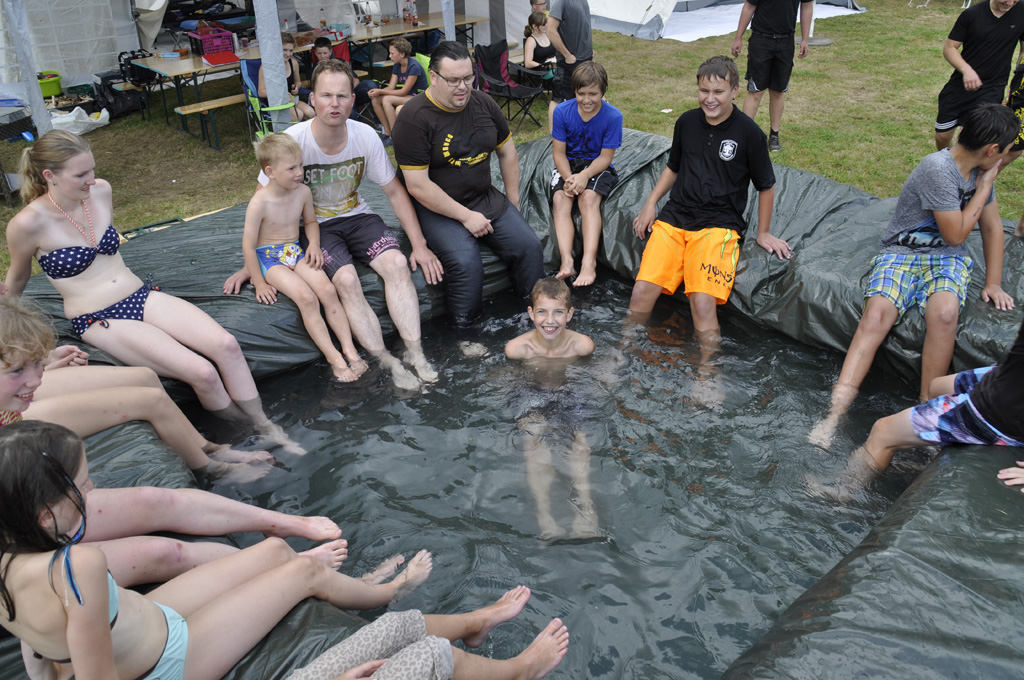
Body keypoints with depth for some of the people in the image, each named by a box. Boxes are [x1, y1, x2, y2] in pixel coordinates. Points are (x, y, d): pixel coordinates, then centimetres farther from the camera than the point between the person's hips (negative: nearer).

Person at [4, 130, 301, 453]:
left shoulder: (100, 191, 2)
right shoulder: (28, 224, -13)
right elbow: (16, 278, 7)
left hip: (142, 295, 5)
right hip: (99, 320, -5)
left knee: (226, 344, -19)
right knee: (203, 373, -24)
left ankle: (266, 428, -7)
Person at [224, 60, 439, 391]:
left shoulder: (365, 136, -11)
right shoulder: (293, 140, -19)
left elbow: (394, 191, -1)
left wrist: (419, 245, -7)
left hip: (356, 216, 3)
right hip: (315, 225, -3)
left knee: (396, 263, -25)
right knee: (346, 280, -29)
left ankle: (414, 351, -21)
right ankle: (387, 363, -22)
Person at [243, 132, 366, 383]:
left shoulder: (303, 192, -2)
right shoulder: (259, 203, -18)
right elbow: (248, 245, -14)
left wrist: (314, 243, -2)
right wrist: (259, 283, -12)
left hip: (297, 252, 5)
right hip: (270, 257, -5)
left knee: (328, 290, -20)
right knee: (306, 298, -27)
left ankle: (350, 349, -18)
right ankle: (333, 357, -23)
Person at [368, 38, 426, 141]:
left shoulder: (414, 66, -20)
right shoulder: (397, 66, 6)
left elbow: (404, 91, -21)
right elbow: (391, 87, 1)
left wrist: (380, 91, -20)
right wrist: (376, 92, -20)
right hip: (406, 97, 8)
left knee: (387, 100, -27)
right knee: (375, 100, -12)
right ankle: (387, 132, -10)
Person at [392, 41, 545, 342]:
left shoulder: (483, 103, 4)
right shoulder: (414, 118, -15)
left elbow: (507, 151, 17)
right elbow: (418, 185, -18)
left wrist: (513, 202, 11)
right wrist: (466, 216, -17)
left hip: (486, 198, 6)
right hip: (438, 209, -6)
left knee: (529, 245, -12)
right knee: (465, 262, -30)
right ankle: (463, 332, -10)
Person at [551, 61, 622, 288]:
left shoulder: (613, 116, -12)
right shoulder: (562, 111, -7)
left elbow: (605, 157, -11)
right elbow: (559, 152, -5)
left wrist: (584, 176, -27)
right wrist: (569, 178, -22)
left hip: (597, 167, -2)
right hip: (568, 165, 2)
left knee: (589, 197, -31)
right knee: (560, 199, -26)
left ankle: (589, 262, -40)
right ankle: (567, 261, -39)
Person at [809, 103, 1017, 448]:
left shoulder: (980, 171, 8)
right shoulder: (938, 168, -17)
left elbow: (992, 227, 19)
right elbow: (955, 234, -11)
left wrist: (993, 283, 13)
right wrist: (985, 186, -4)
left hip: (947, 258, 5)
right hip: (901, 252, -5)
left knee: (944, 312, -31)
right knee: (876, 313, -32)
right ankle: (835, 413, -38)